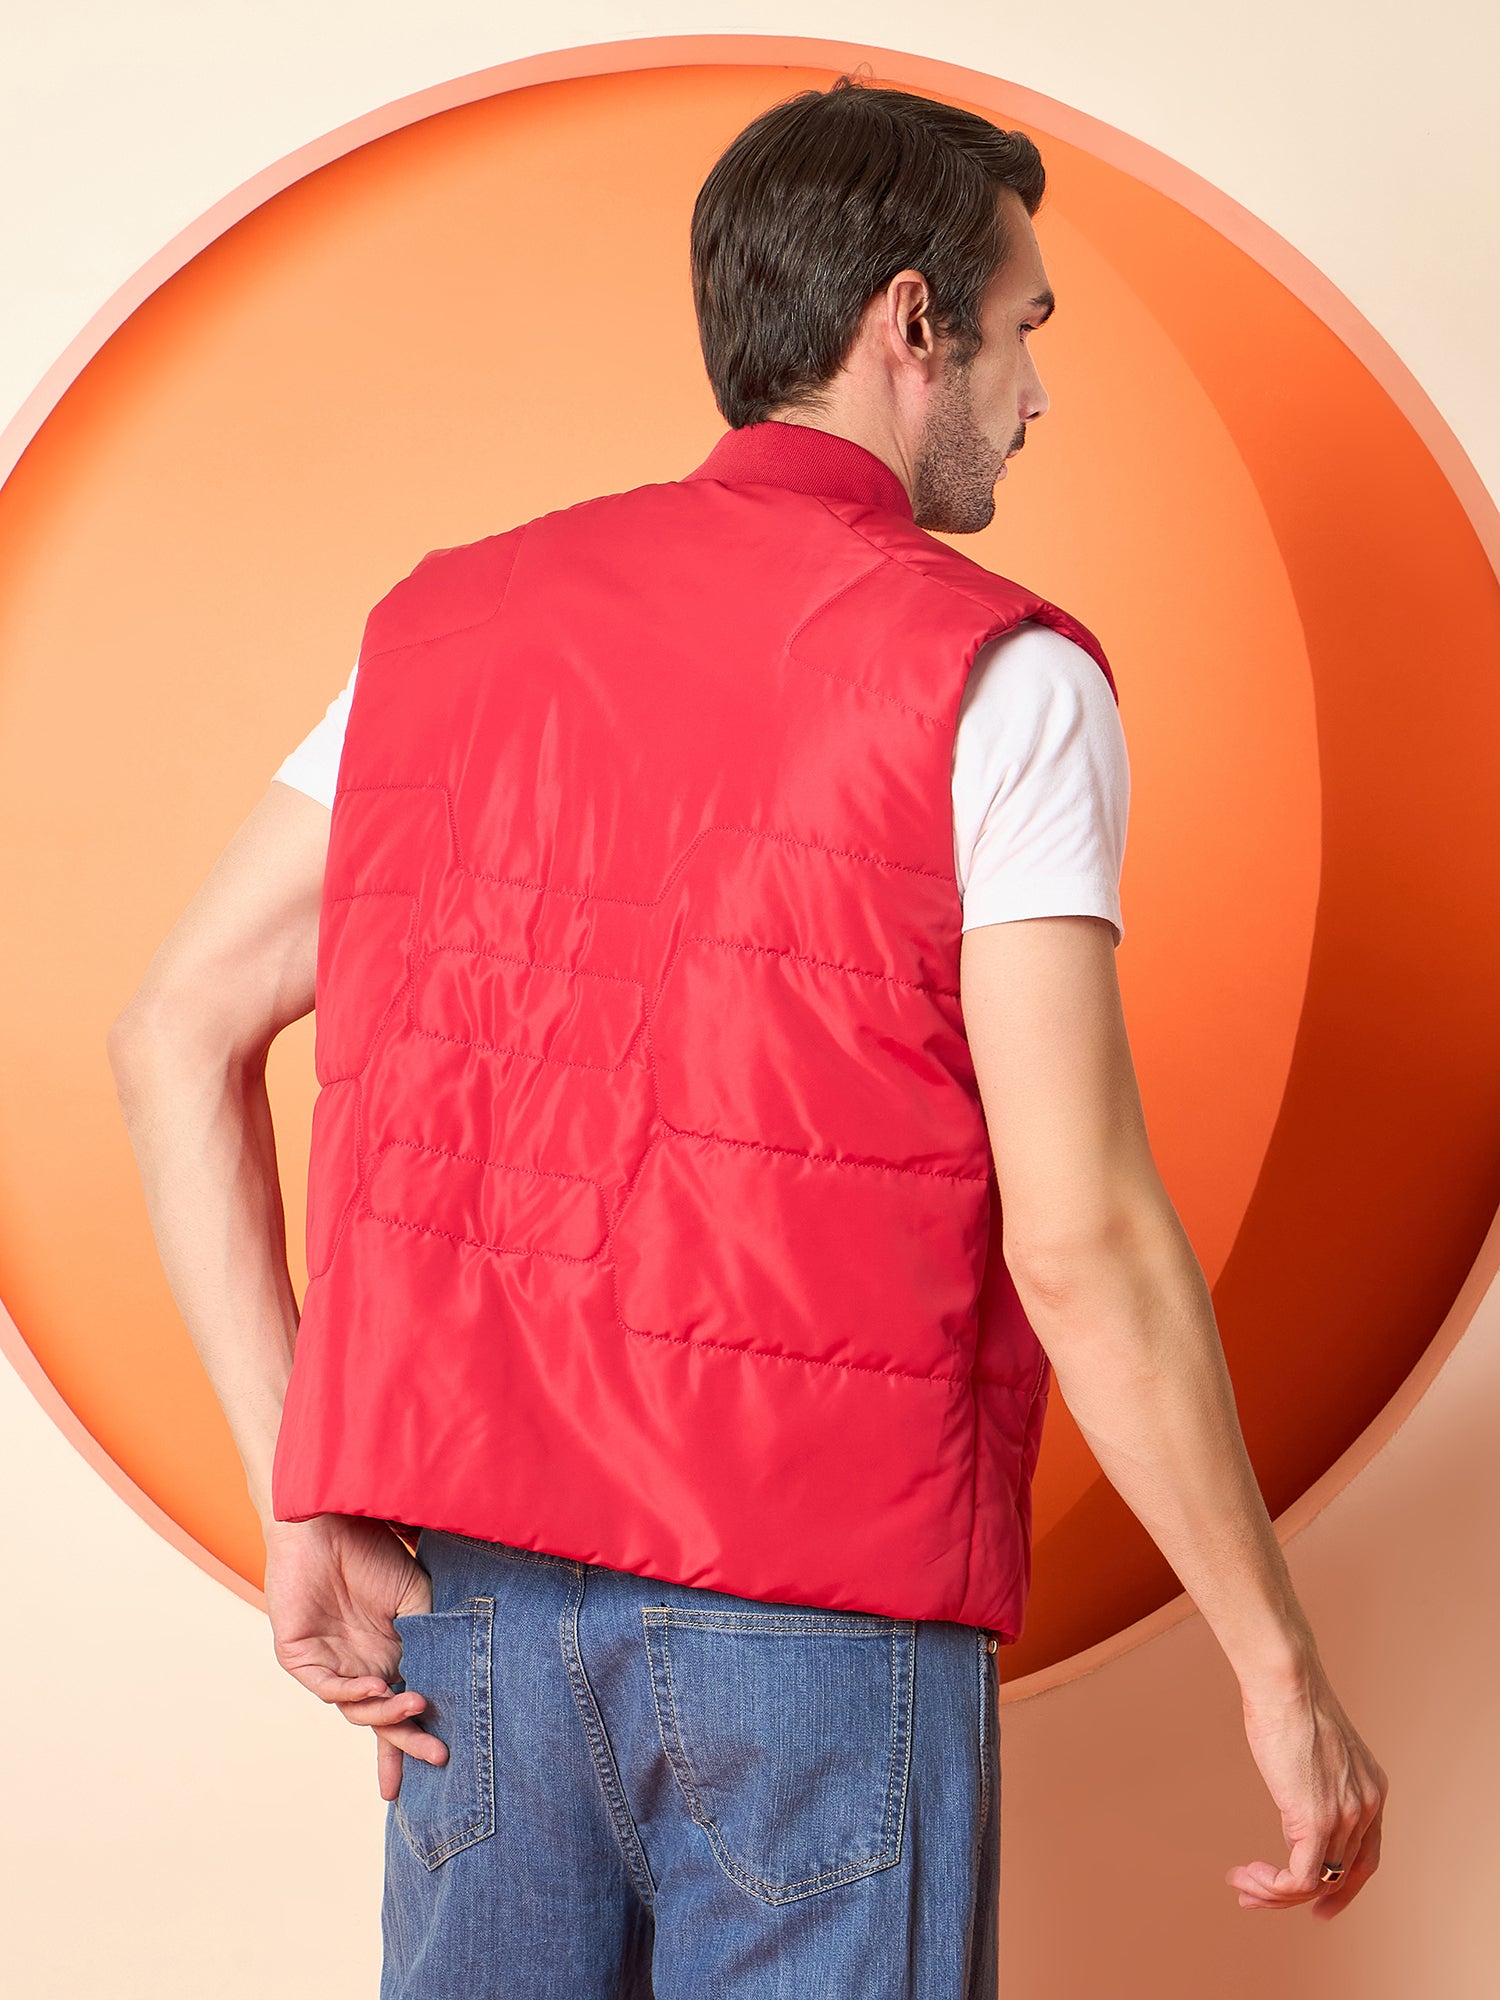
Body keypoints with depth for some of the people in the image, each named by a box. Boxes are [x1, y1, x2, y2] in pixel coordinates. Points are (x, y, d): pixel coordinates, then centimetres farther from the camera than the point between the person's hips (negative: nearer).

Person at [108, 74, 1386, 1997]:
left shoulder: (453, 616, 9)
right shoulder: (994, 676, -7)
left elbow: (174, 1031, 5)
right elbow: (1079, 1241, -14)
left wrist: (301, 1505, 4)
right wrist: (1282, 1674, -4)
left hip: (474, 1584, 5)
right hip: (810, 1616, -5)